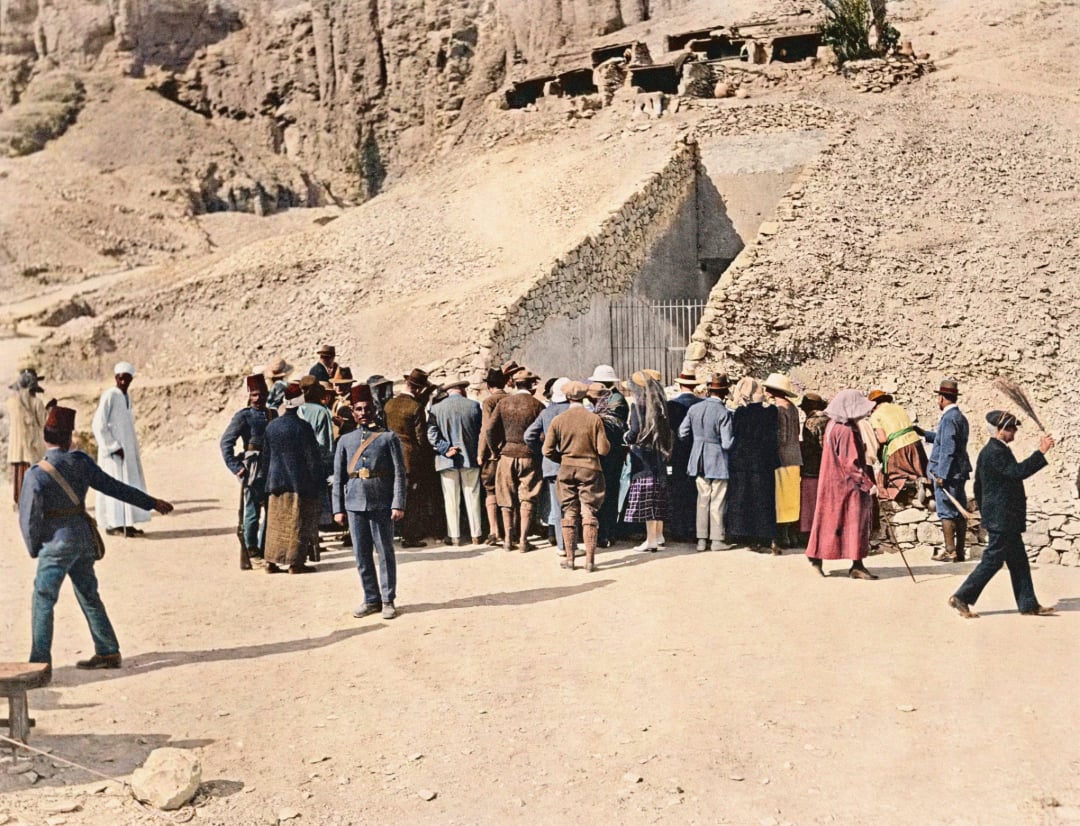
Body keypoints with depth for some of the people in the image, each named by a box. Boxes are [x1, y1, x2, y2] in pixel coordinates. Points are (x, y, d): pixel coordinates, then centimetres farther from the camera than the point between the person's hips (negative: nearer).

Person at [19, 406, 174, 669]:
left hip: (57, 544, -6)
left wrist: (34, 549, 6)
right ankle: (108, 653, 19)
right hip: (83, 537, 6)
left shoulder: (36, 475, -15)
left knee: (43, 600, 3)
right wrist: (152, 502, 13)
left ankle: (40, 662, 4)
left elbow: (29, 517, -12)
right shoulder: (80, 461, -1)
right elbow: (115, 487, 4)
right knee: (88, 595, 15)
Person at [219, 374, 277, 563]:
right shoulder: (243, 416, -7)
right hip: (253, 468, -6)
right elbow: (225, 443, -11)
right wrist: (237, 468, -15)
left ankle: (264, 546, 23)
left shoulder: (272, 415, 9)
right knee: (253, 510, 1)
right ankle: (251, 547, 12)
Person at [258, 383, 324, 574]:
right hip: (299, 483, -5)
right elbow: (313, 457, -10)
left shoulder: (271, 427, 5)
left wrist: (265, 478, 23)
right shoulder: (302, 427, -12)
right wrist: (319, 482, -3)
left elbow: (265, 457, 13)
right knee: (298, 523, 1)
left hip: (276, 481, 5)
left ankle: (272, 561, 14)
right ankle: (295, 562, 3)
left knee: (276, 522, 11)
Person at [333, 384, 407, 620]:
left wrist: (399, 505, -11)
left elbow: (400, 474, -3)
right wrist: (338, 509, 6)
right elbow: (338, 477, 12)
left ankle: (388, 600, 12)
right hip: (355, 504, 3)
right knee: (362, 556, 7)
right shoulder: (345, 441, 11)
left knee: (385, 554, 3)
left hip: (381, 504, -3)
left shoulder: (389, 437, 2)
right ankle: (371, 599, 19)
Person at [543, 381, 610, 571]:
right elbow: (603, 449, -9)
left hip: (566, 470, 1)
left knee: (569, 514, 9)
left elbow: (548, 451, -4)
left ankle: (570, 559, 12)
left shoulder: (558, 420, -4)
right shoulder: (594, 419, -8)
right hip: (590, 470, -1)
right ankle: (590, 560, 1)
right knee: (589, 514, 3)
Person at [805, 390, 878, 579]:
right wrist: (868, 484, -22)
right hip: (847, 484, -9)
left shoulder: (833, 425, 8)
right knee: (855, 521, -4)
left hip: (834, 482, 9)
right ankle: (856, 566, -1)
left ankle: (817, 557, 18)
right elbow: (852, 464, -23)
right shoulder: (846, 431, -21)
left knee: (831, 520, 13)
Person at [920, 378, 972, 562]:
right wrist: (925, 434, 27)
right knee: (959, 511, 11)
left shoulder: (948, 418, -17)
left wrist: (941, 475, -20)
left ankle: (950, 551, -1)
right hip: (959, 471, 9)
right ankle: (959, 551, 15)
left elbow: (948, 449, -21)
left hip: (947, 472, -9)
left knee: (946, 512, -3)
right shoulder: (960, 417, 14)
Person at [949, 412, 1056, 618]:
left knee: (1019, 562, 12)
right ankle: (962, 597, 0)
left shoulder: (989, 451, 16)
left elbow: (978, 487, 21)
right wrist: (1041, 453, -28)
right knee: (992, 560, -5)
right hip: (1002, 518, -11)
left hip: (1005, 519, 11)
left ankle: (1028, 604, 17)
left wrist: (986, 513, 25)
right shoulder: (995, 452, -17)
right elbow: (1018, 471, -30)